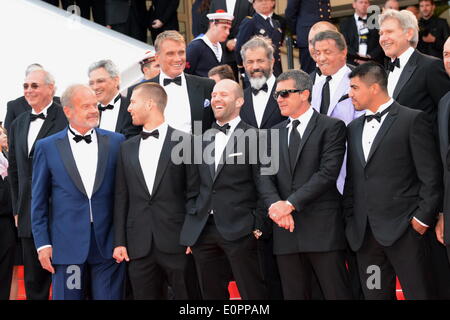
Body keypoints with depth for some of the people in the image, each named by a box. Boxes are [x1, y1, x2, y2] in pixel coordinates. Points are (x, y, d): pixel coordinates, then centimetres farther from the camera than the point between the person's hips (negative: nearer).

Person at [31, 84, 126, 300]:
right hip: (67, 246, -1)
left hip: (108, 243, 1)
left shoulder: (116, 142, 5)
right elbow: (39, 201, 5)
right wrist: (42, 243, -1)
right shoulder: (47, 147, 3)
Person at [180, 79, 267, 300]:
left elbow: (262, 187, -4)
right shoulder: (202, 140, 15)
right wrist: (191, 228, 12)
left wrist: (258, 226, -8)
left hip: (238, 230, -5)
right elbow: (195, 187, 17)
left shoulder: (254, 138, -3)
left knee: (252, 293, -5)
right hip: (202, 231, 6)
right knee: (211, 293, 10)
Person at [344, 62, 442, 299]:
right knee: (374, 295, 8)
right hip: (364, 233, 6)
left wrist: (423, 217, -10)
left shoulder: (412, 120, -2)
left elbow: (430, 176, -6)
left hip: (403, 230, -6)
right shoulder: (354, 128, 18)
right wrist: (350, 221, 10)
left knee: (418, 293, -4)